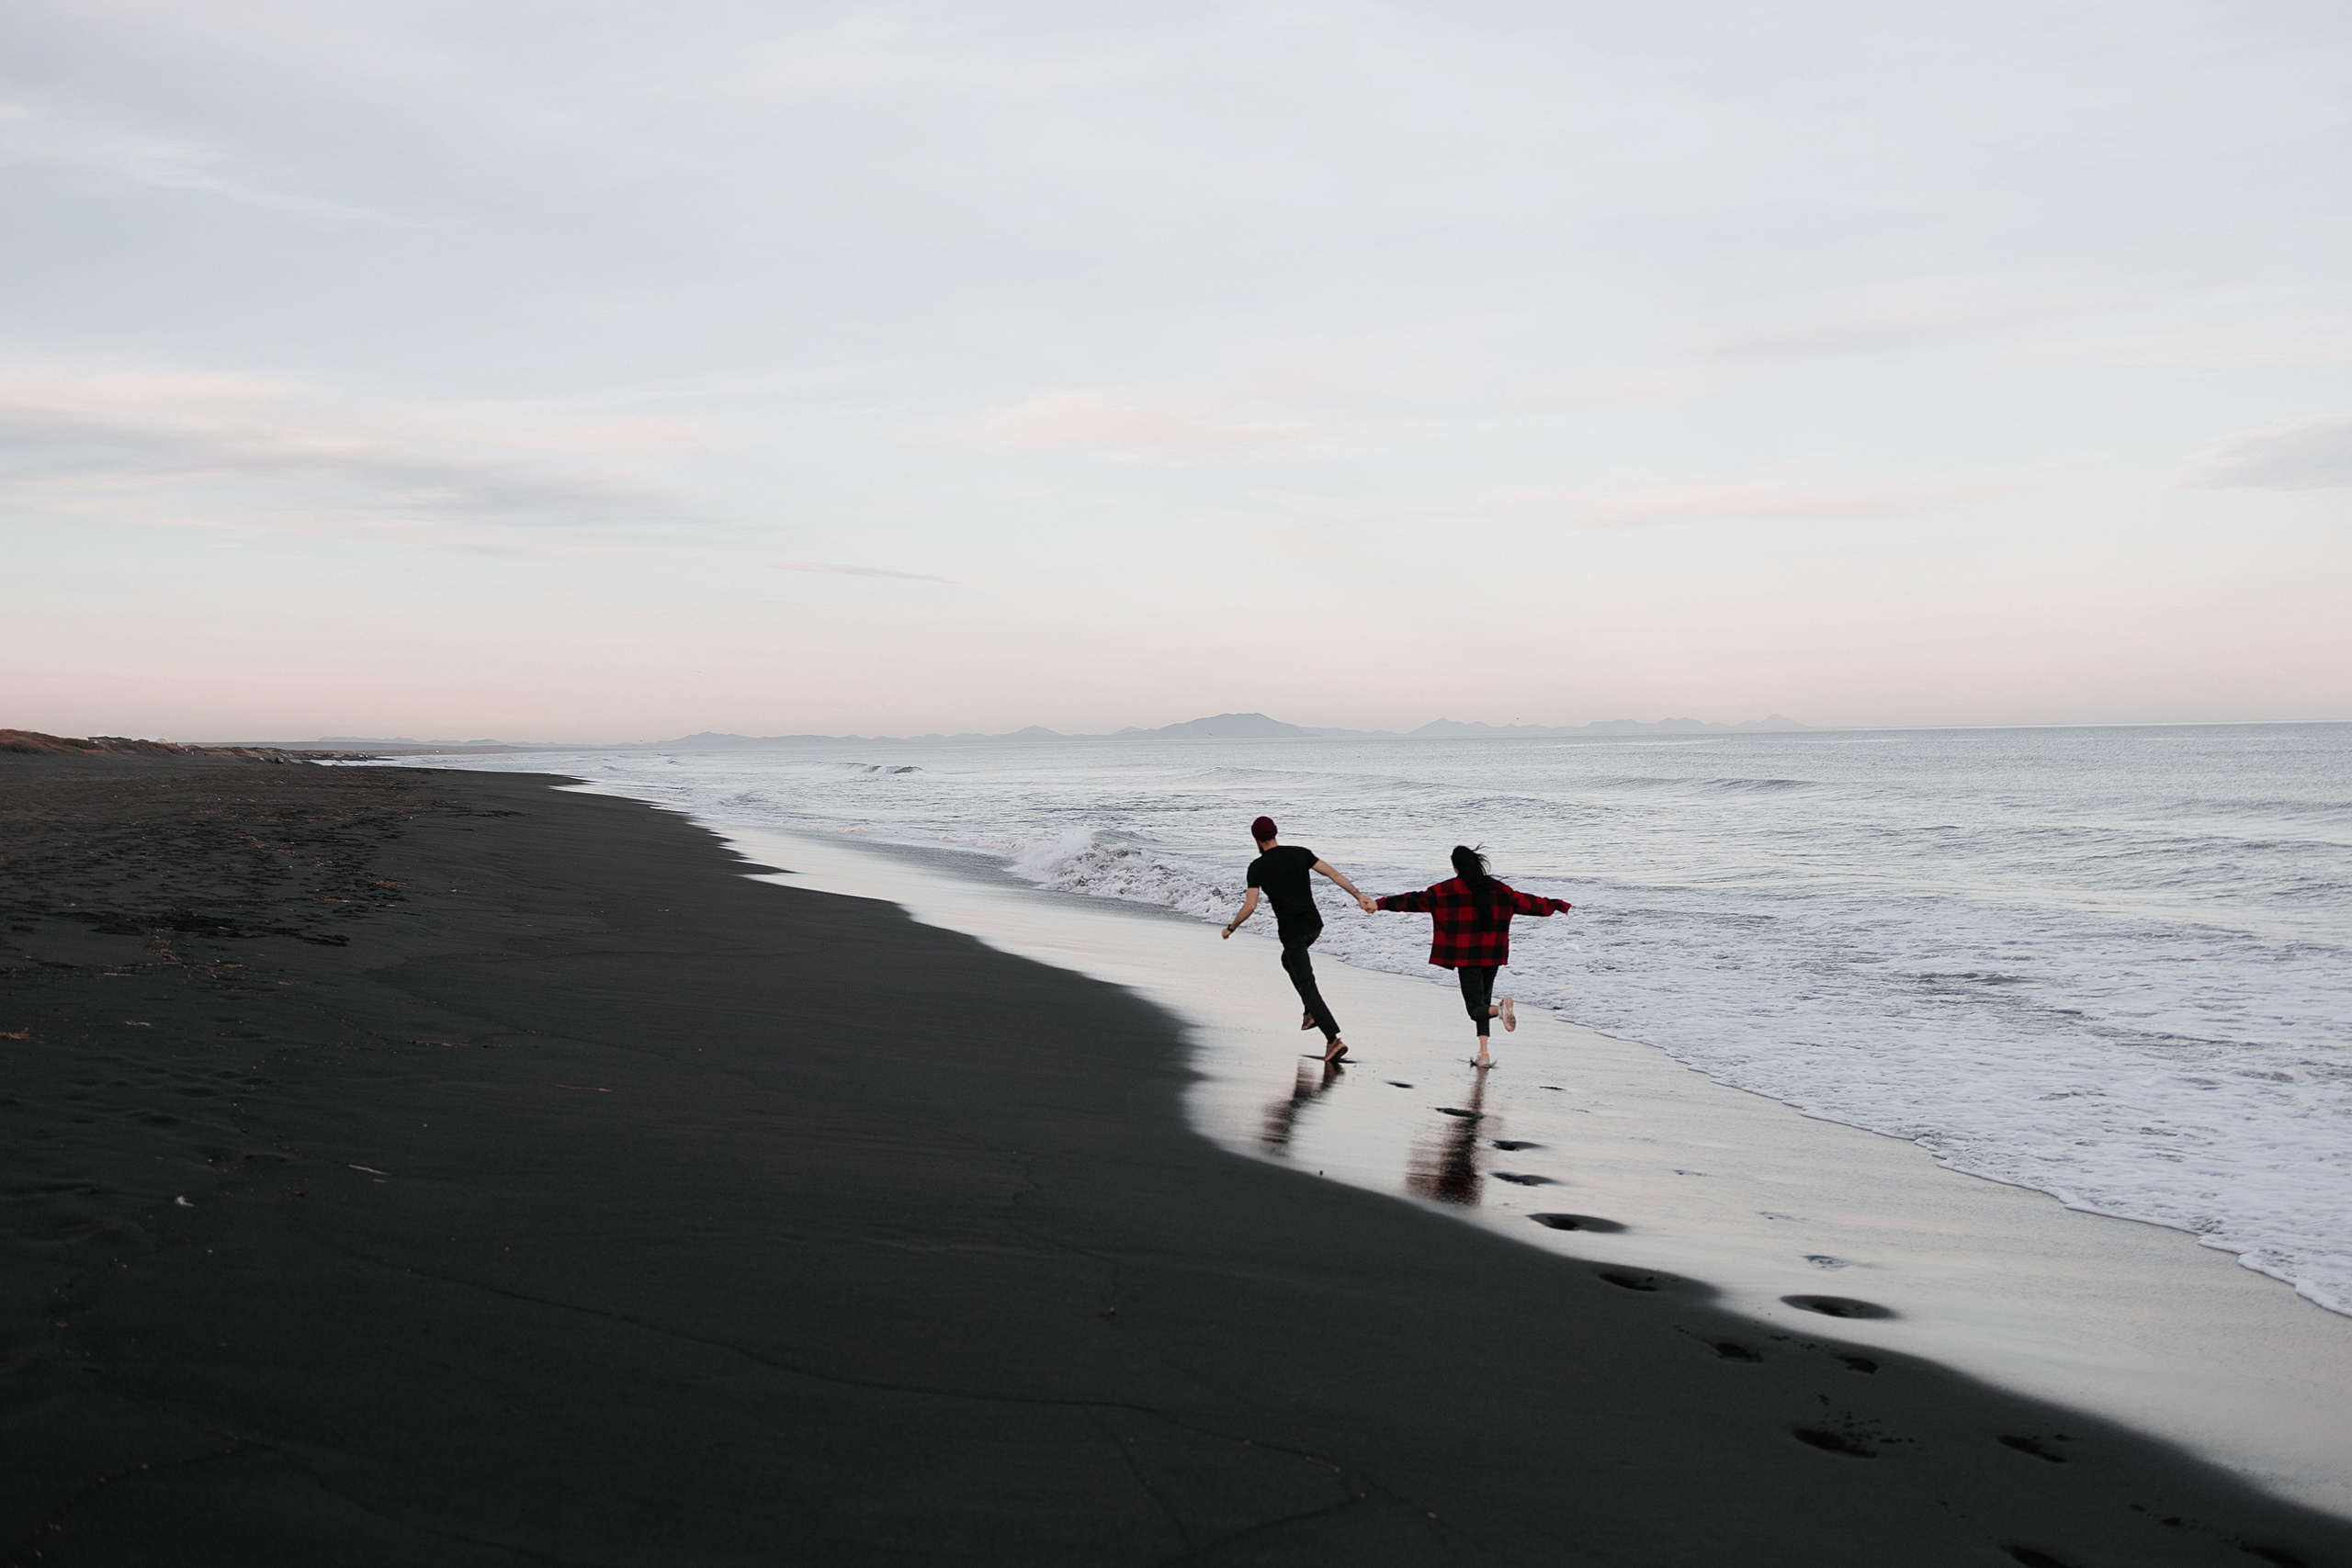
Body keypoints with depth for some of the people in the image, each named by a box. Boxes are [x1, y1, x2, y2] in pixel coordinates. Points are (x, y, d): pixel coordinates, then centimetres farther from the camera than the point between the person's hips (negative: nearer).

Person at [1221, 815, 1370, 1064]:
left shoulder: (1257, 867, -6)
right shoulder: (1300, 853, 5)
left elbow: (1250, 906, -9)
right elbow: (1333, 874, -2)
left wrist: (1231, 928, 6)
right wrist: (1358, 895, -4)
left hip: (1292, 932, -6)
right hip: (1314, 924, 6)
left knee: (1307, 986, -3)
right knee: (1288, 961, 32)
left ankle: (1334, 1040, -13)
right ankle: (1312, 1012, 25)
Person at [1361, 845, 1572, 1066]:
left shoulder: (1447, 891, -7)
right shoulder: (1498, 888, 5)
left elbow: (1416, 900, -13)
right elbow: (1527, 902, 15)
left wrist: (1380, 904, -16)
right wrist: (1560, 905, 29)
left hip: (1466, 957, -4)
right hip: (1492, 956, 4)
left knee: (1476, 1008, 0)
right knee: (1483, 1001, 18)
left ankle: (1500, 1009, -33)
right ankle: (1483, 1054, 11)